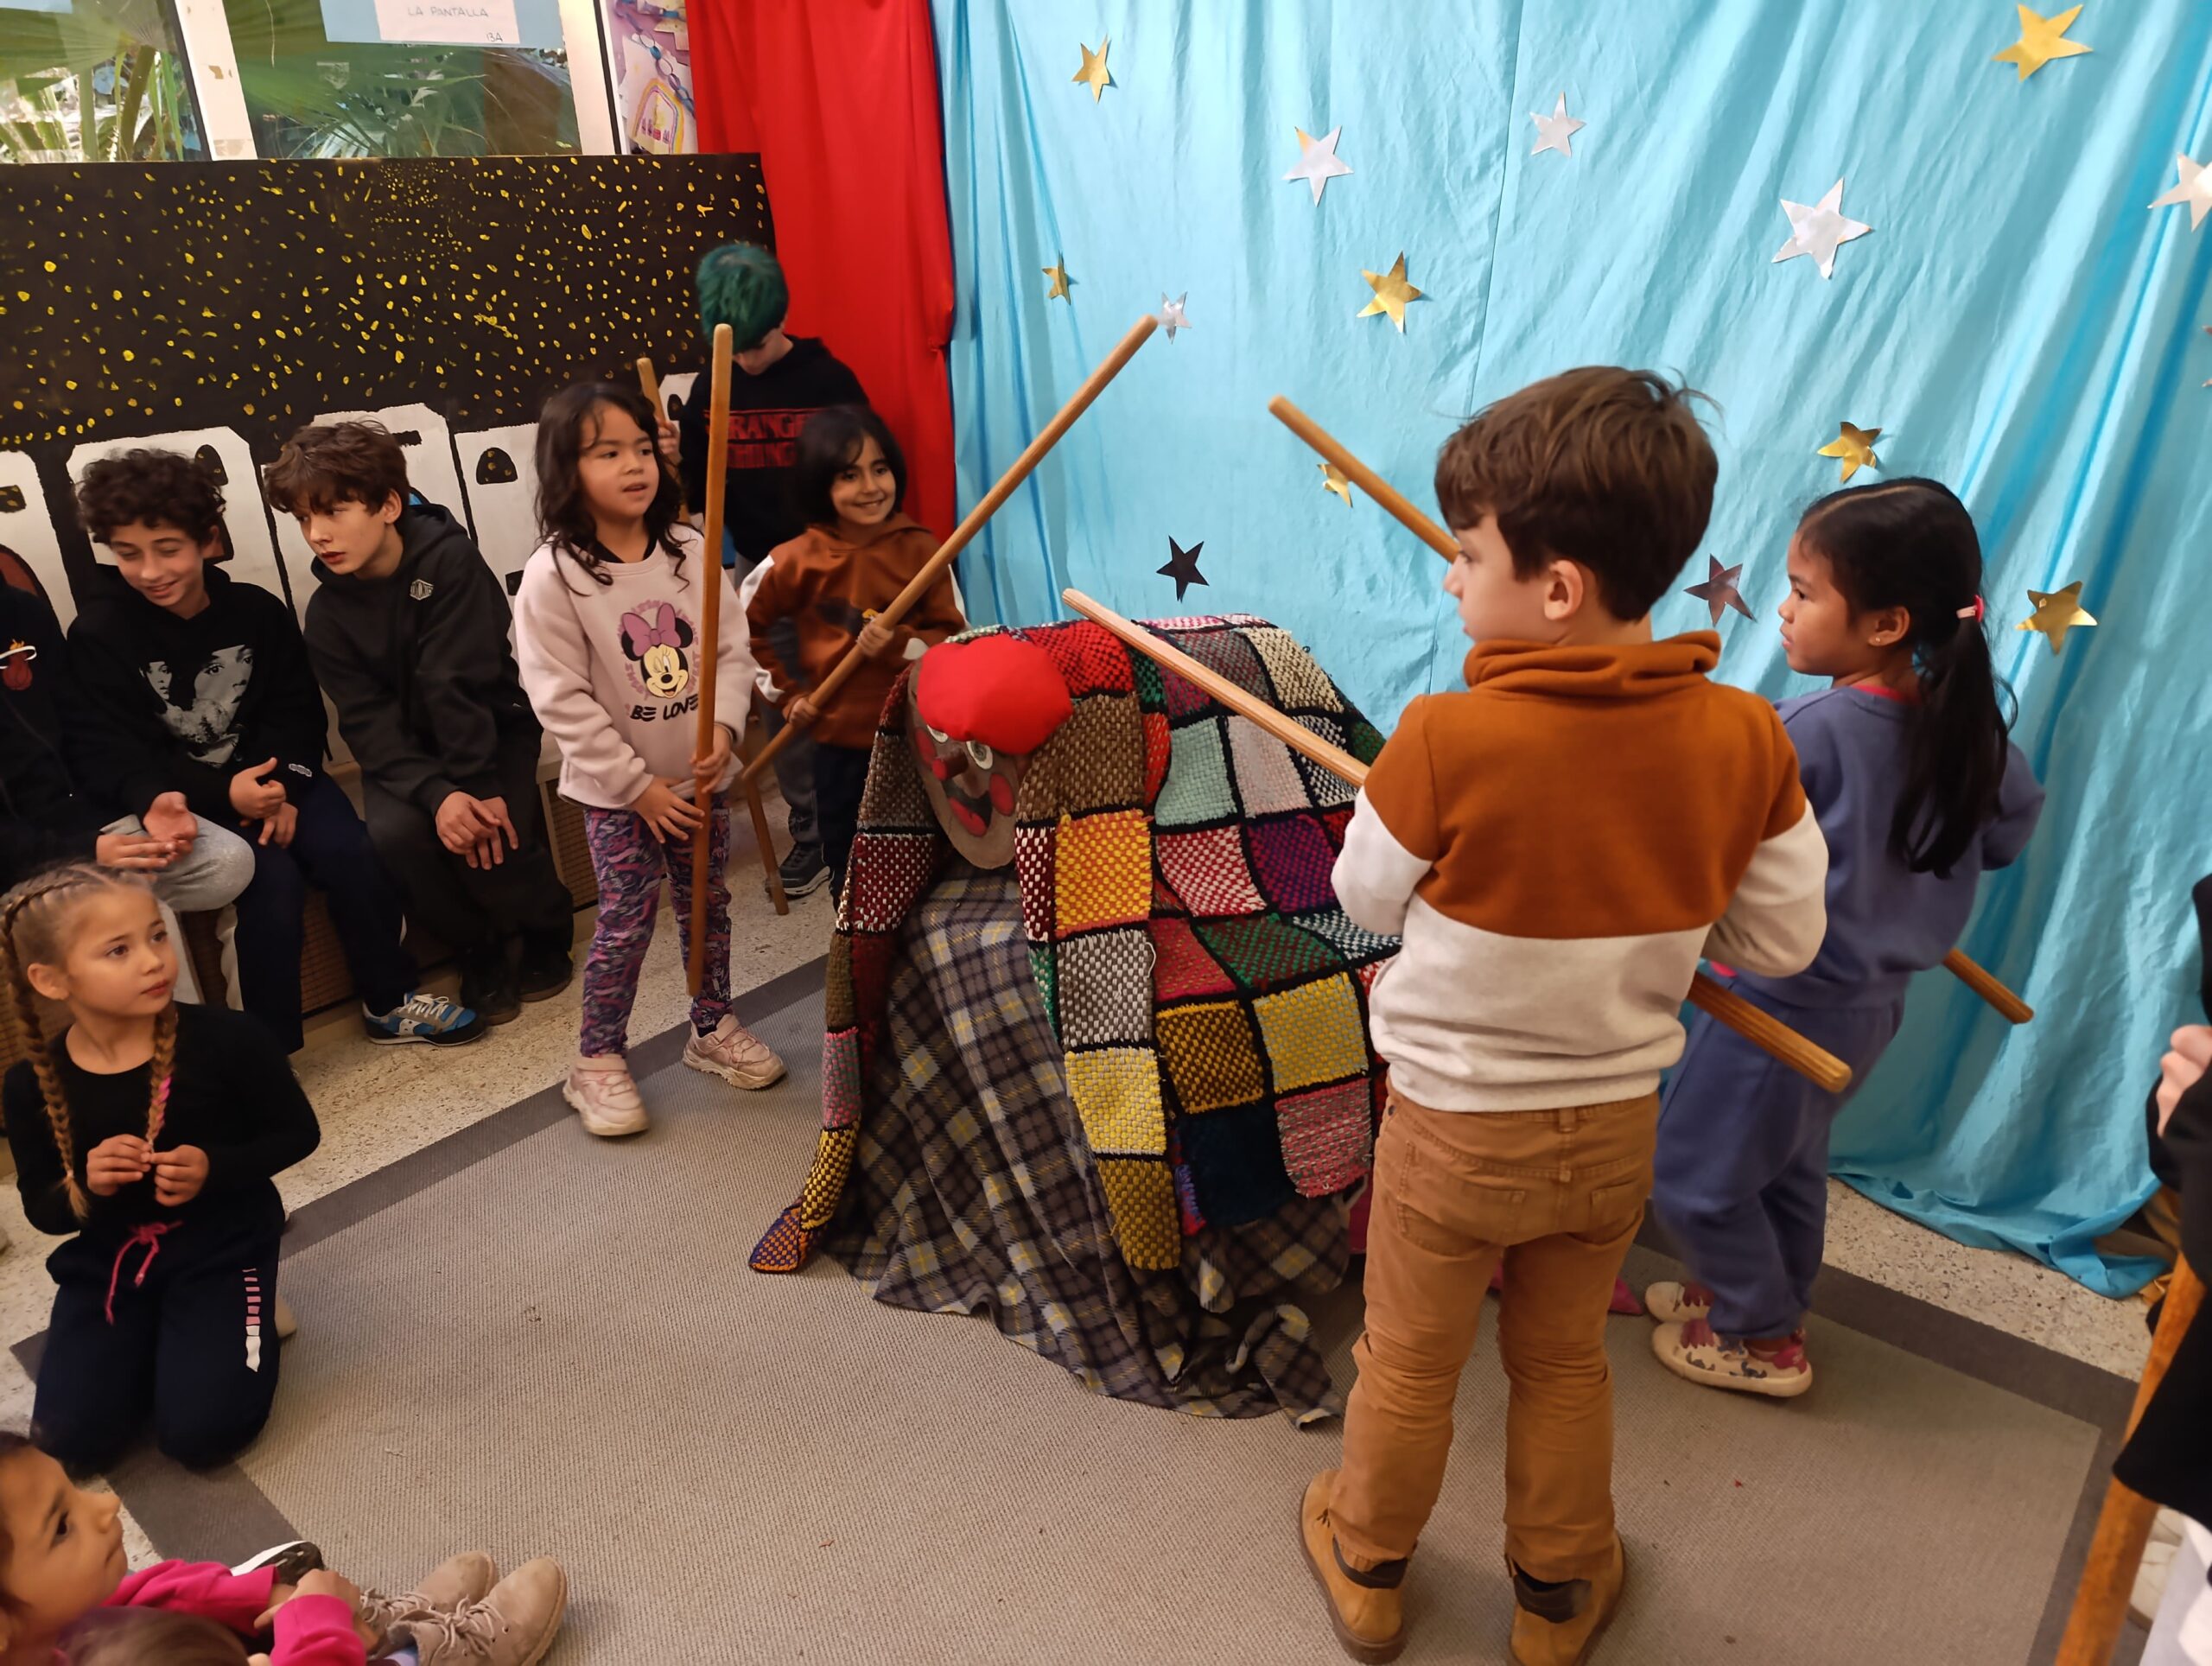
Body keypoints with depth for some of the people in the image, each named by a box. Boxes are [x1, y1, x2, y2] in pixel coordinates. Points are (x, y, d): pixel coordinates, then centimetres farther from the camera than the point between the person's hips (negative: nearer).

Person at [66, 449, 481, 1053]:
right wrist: (225, 794, -27)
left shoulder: (256, 610, 2)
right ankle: (267, 1047, -14)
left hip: (272, 776, 3)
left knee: (349, 853, -23)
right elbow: (116, 761, -12)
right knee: (274, 879, -28)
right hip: (180, 801, -3)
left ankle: (389, 1002, -3)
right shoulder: (99, 636, -6)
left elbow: (297, 711, 1)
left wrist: (282, 786, -19)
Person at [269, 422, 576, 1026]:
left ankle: (548, 931, 6)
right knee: (393, 832, -27)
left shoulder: (448, 558, -19)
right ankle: (480, 950, -1)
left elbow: (457, 682, -23)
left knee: (489, 837, -28)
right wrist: (437, 795, -30)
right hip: (405, 750, 3)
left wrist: (480, 785, -26)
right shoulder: (328, 612, -7)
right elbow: (369, 722, -14)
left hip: (490, 730, -3)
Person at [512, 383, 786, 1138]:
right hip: (616, 789, -4)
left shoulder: (691, 552, -4)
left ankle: (712, 1028, 35)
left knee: (708, 904, 15)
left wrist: (723, 729, -18)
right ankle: (599, 1061, 20)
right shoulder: (552, 575, -15)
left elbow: (732, 651, -1)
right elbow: (561, 700, -16)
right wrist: (637, 785, -16)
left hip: (699, 776, 4)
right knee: (626, 922, 1)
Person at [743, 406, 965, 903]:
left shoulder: (921, 548, -9)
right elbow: (741, 627, 7)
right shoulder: (796, 561, -8)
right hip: (840, 738, 1)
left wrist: (900, 646, -23)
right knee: (849, 864, 15)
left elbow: (956, 638, -6)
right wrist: (786, 692, 2)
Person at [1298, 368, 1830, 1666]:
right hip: (1614, 1124, 4)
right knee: (1565, 1365, 26)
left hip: (1451, 1125, -3)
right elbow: (1784, 940, -6)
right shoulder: (1748, 741, -16)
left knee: (1409, 1365, 21)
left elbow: (1368, 901, -12)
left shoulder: (1448, 742, -28)